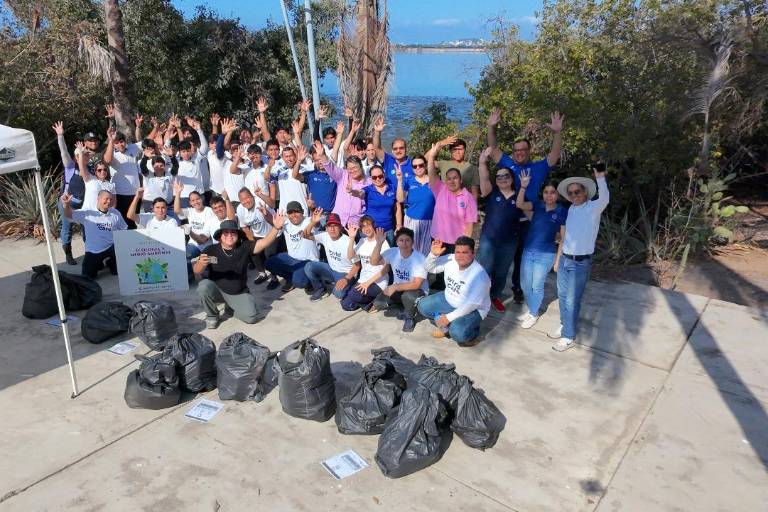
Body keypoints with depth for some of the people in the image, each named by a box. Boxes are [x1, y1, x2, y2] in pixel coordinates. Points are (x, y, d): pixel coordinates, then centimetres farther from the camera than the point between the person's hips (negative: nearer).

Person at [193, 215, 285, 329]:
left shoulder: (244, 247, -10)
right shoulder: (211, 250, -13)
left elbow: (264, 243, -23)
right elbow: (196, 271, -17)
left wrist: (276, 228, -39)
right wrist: (201, 264, -41)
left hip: (239, 294, 1)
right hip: (217, 290, -1)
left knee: (251, 317, -19)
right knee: (204, 286, -32)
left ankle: (230, 309, 17)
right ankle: (212, 315, -3)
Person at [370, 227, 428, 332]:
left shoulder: (419, 258, -25)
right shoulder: (392, 252, -11)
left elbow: (416, 285, -29)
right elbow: (374, 262, -16)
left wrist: (395, 287, -32)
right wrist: (379, 243, -28)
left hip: (418, 290, -5)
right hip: (397, 289, 5)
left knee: (408, 296, -39)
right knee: (378, 303, -15)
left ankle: (410, 317, -4)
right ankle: (405, 306, 13)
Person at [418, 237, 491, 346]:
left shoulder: (479, 275, -31)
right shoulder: (450, 259, -13)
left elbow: (472, 304, -31)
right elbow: (429, 268, -2)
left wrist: (449, 317, -27)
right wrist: (433, 254, -25)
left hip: (473, 310, -7)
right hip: (449, 300, 7)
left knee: (457, 333, -31)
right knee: (422, 306, -1)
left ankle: (471, 334, 6)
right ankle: (447, 327, 14)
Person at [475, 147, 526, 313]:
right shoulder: (492, 192, -5)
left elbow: (529, 216, 6)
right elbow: (484, 179, -23)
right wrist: (483, 162, -37)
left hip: (509, 243, 2)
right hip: (488, 239, -2)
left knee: (501, 272, 17)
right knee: (484, 271, 2)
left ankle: (496, 296, 37)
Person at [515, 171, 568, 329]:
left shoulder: (563, 212, -7)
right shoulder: (538, 205, 2)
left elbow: (563, 238, -4)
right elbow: (519, 204, -12)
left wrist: (558, 259, -6)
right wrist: (523, 186, -20)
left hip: (546, 255, -4)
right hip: (528, 251, 4)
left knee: (537, 286, 7)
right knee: (525, 285, 13)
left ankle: (533, 314, 25)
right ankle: (531, 309, 34)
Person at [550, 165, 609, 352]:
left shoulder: (593, 208, -10)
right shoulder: (571, 209, 9)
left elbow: (604, 199, -32)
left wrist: (600, 177, -44)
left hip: (581, 262, -6)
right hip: (564, 259, 7)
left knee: (572, 300, -1)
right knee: (562, 296, 17)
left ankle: (568, 336, 11)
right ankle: (564, 325, 36)